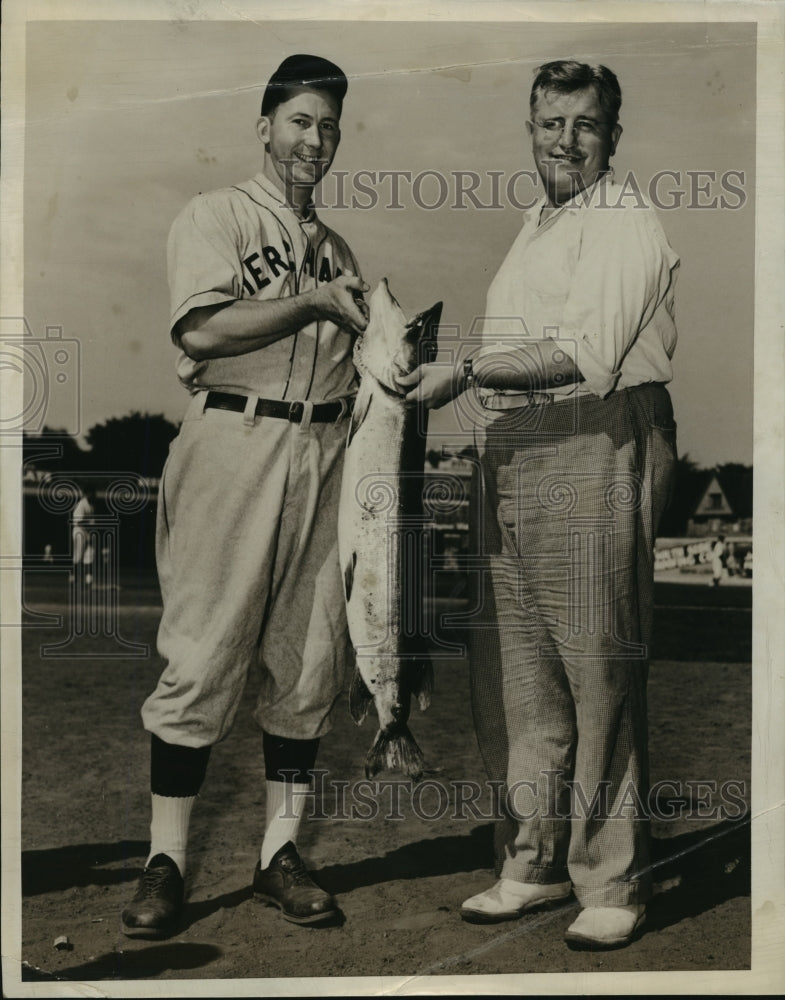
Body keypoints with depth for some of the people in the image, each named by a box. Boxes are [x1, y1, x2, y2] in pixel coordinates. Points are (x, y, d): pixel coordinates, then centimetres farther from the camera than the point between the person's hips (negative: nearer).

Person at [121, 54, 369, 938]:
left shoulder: (336, 248, 21)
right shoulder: (214, 216, 3)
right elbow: (201, 330, -15)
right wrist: (312, 302, -9)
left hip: (323, 457, 6)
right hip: (233, 446, -6)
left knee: (308, 662, 6)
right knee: (203, 657, -5)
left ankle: (280, 854, 16)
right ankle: (165, 861, 6)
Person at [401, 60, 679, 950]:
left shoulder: (625, 225, -3)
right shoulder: (533, 228, 24)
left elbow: (586, 352, -16)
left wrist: (466, 373, -20)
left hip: (596, 451, -8)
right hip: (514, 460, 8)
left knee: (598, 668, -6)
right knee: (513, 668, 8)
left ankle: (612, 881, 5)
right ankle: (533, 860, 20)